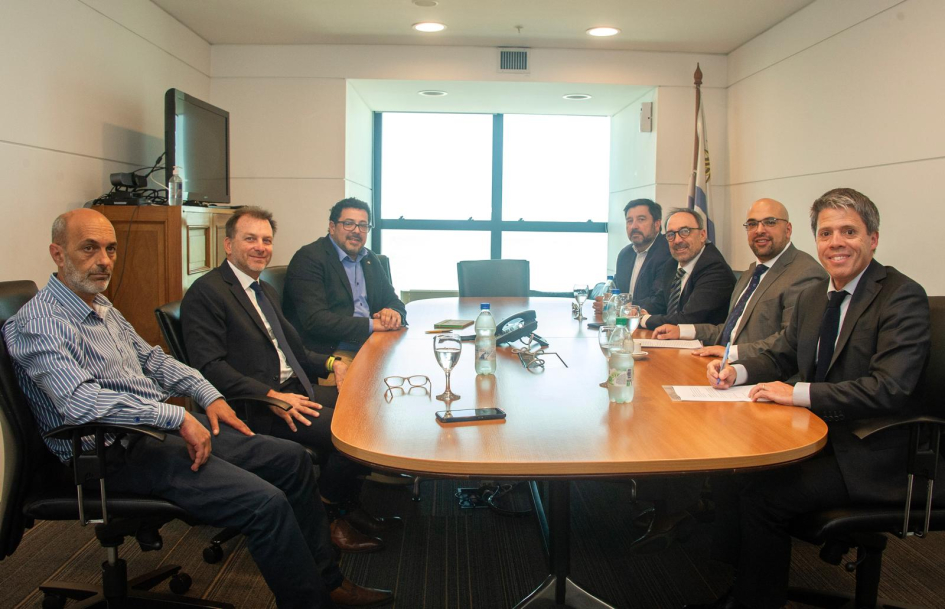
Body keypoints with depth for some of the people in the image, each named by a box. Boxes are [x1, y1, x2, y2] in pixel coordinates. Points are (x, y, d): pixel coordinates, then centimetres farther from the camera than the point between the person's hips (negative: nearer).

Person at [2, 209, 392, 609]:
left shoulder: (101, 306, 14)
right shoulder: (37, 326, -15)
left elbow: (151, 359, 23)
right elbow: (81, 402, -29)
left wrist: (209, 395, 8)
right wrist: (179, 417, -27)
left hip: (162, 425, 10)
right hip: (119, 454, -10)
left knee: (292, 459, 3)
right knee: (266, 503, -23)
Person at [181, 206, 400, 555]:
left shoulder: (265, 291, 22)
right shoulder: (205, 293, -8)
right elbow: (210, 367, -18)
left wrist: (330, 364, 5)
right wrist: (272, 397, -25)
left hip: (293, 390, 9)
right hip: (255, 407, -9)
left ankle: (347, 506, 7)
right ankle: (332, 515, 2)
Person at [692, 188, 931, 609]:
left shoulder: (903, 297, -15)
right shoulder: (811, 297, 10)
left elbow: (890, 389, -25)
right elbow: (780, 357, 19)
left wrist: (799, 394, -26)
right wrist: (736, 372, -3)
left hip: (866, 456, -7)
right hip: (814, 437, 8)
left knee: (761, 495, -21)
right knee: (730, 471, -7)